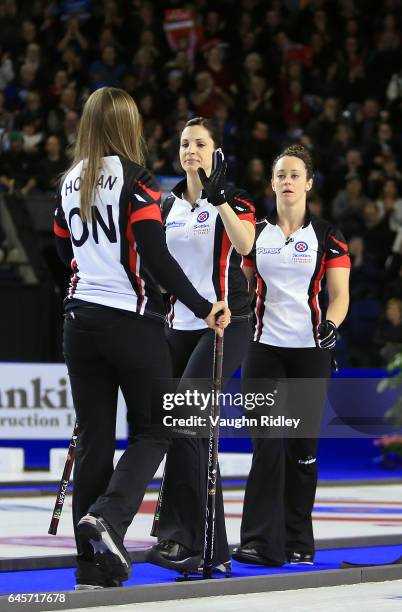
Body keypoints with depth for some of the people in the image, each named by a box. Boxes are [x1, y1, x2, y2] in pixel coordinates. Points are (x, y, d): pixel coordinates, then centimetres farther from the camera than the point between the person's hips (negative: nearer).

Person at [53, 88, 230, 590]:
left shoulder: (70, 183, 8)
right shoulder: (134, 180, -11)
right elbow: (156, 258, -17)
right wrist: (201, 307, -15)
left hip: (81, 319, 6)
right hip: (132, 322, -5)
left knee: (93, 436, 7)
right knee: (152, 430, 8)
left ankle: (94, 567, 7)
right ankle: (109, 516, -16)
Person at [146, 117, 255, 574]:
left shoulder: (233, 200, -6)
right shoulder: (170, 204, 12)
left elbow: (244, 245, -27)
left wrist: (217, 194, -31)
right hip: (180, 326, 7)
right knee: (193, 431, 6)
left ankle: (182, 537, -18)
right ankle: (212, 548, 12)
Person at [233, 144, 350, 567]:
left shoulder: (326, 236, 1)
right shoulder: (256, 233, 6)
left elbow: (339, 294, -1)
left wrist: (331, 324, -19)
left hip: (309, 350, 0)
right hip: (264, 348, 1)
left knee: (302, 447, 3)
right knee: (266, 444, -9)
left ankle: (298, 541, 15)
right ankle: (261, 542, -11)